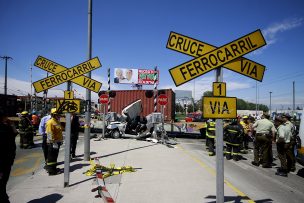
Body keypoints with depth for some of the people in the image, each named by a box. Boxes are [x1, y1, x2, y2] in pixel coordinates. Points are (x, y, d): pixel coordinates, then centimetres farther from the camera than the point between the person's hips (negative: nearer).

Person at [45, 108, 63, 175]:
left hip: (57, 142, 10)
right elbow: (50, 134, -21)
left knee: (55, 156, 17)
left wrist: (60, 140, 21)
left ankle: (54, 168, 28)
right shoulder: (50, 122, -16)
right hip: (52, 143, -10)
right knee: (51, 157, -2)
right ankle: (51, 171, 5)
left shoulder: (57, 122, 14)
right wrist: (53, 142, -23)